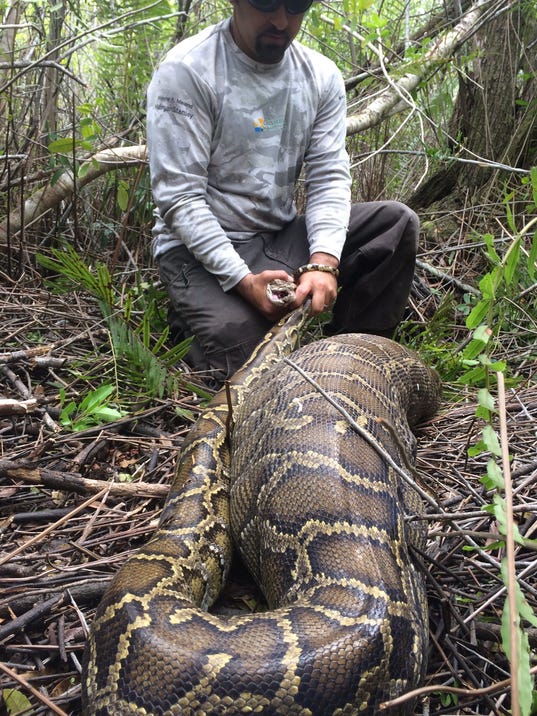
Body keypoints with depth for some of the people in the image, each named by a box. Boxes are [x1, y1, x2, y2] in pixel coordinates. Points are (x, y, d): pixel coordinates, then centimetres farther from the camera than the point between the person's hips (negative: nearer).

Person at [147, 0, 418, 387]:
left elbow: (329, 179, -4)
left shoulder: (322, 76, 2)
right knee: (242, 358, -26)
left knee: (398, 222, -9)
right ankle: (190, 315, 8)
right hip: (200, 246, -5)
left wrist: (323, 263, -23)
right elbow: (178, 197, -18)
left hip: (283, 236, 5)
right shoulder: (186, 70, -13)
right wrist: (243, 279, -27)